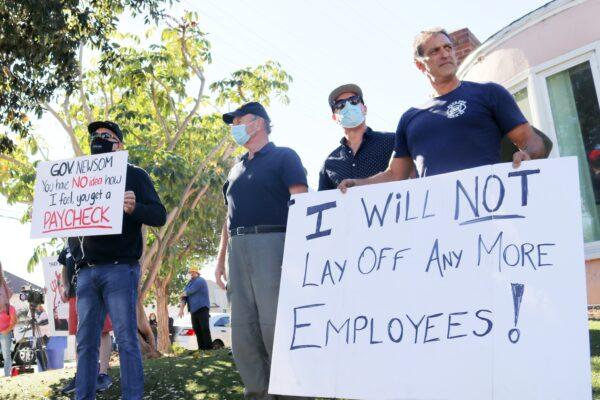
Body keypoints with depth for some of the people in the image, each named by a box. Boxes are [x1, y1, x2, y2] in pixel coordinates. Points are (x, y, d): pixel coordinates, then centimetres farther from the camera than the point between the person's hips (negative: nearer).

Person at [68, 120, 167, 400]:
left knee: (126, 339, -8)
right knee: (85, 342, 3)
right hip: (86, 271, 5)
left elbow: (159, 216, -1)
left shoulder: (134, 175, 7)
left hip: (119, 269, -5)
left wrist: (135, 208, -22)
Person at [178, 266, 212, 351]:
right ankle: (201, 348, 3)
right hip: (194, 310, 8)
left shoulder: (200, 281, -5)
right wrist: (181, 308, -1)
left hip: (202, 308, -8)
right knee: (197, 329, 2)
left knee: (205, 328, -11)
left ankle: (209, 348, -12)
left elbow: (190, 291, -16)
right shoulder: (190, 283, 20)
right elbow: (184, 296, 11)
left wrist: (183, 295, 5)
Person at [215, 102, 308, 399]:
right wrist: (220, 259, 18)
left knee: (274, 325, -11)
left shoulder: (283, 157, 4)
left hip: (270, 243, -7)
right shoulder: (236, 169, 24)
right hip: (238, 249, 7)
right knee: (243, 329, 3)